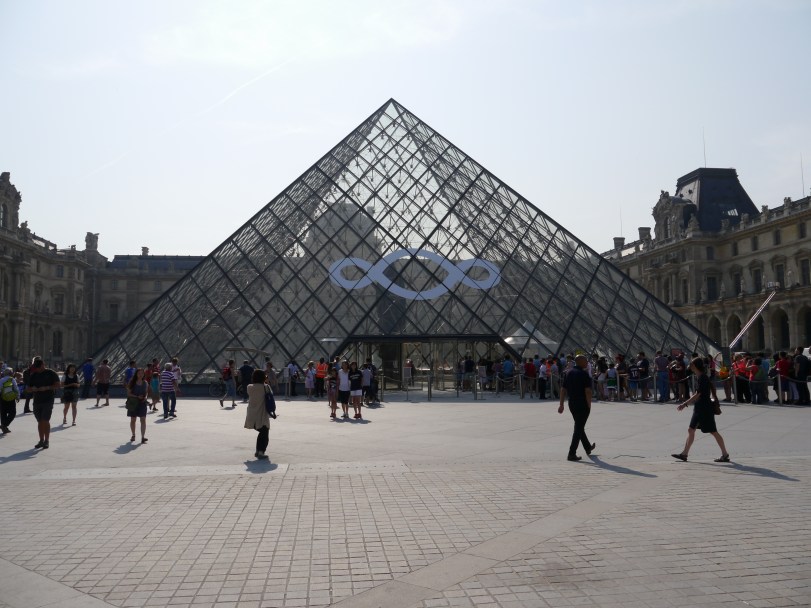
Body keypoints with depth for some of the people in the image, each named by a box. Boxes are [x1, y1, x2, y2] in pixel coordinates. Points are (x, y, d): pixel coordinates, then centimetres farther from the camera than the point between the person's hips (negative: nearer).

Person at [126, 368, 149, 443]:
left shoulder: (145, 383, 4)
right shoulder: (132, 383, -5)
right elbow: (128, 393, -7)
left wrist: (146, 397, -7)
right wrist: (137, 397, -20)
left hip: (142, 403, 1)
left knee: (143, 419, -9)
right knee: (133, 419, 12)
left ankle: (143, 437, -12)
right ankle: (133, 435, 31)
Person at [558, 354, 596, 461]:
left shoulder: (569, 373, 8)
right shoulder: (584, 374, -13)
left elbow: (563, 389, 8)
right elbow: (588, 391, -19)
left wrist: (561, 405, 10)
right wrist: (589, 405, -12)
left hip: (572, 404, 7)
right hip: (583, 404, -7)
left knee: (579, 426, 22)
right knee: (579, 428, -2)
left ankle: (588, 448, 39)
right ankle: (571, 454, -4)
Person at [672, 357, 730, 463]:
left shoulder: (702, 378, -18)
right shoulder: (699, 377, 10)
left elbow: (697, 395, -22)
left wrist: (685, 404, -22)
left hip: (705, 409, -10)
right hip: (699, 408, 10)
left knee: (713, 432, -2)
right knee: (691, 430, 9)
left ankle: (725, 455, 8)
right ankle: (684, 454, 12)